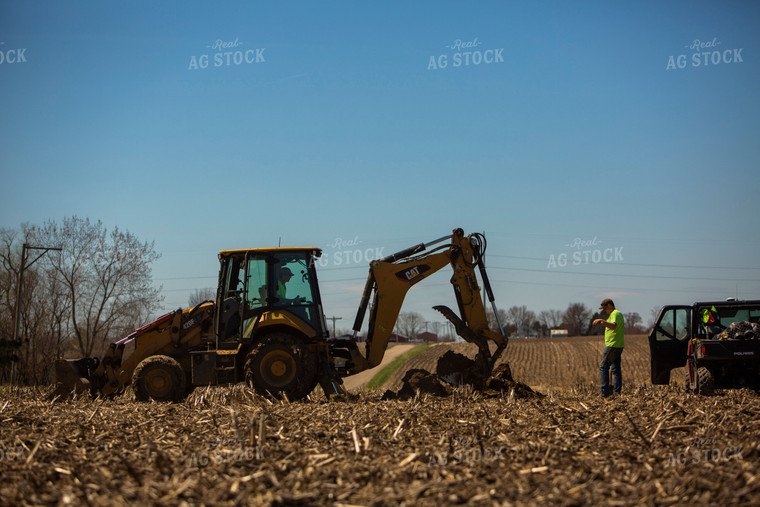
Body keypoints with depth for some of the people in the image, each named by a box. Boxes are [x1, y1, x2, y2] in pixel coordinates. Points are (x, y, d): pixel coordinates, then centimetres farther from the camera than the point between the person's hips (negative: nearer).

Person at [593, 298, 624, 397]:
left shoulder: (615, 314, -14)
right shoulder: (617, 313, 20)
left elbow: (613, 326, -33)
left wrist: (602, 321, -39)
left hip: (612, 346, -10)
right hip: (618, 346, 10)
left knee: (603, 367, -6)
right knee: (616, 369, 9)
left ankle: (605, 392, -9)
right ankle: (617, 392, 9)